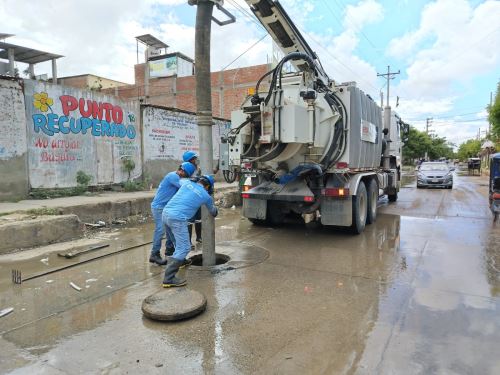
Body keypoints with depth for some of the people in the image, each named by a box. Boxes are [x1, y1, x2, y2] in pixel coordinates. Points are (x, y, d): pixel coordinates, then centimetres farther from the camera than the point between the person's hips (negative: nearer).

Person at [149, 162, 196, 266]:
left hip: (166, 206, 10)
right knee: (160, 229, -11)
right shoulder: (173, 176, -19)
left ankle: (169, 249, 26)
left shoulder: (177, 177, 12)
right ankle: (154, 254, -4)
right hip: (158, 206, -10)